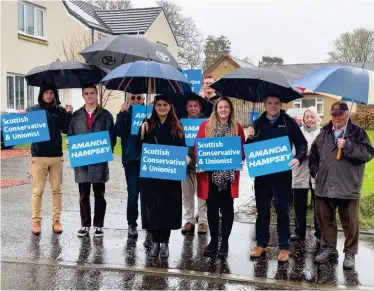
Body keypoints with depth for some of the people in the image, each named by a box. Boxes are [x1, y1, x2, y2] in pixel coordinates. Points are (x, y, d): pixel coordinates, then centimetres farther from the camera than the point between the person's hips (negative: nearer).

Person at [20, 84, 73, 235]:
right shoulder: (32, 110, 2)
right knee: (38, 190, 0)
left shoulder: (59, 111, 6)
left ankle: (56, 220, 15)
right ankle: (36, 221, 7)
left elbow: (66, 129, -2)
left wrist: (68, 114, -14)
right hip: (38, 156, -2)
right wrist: (22, 116, -19)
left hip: (57, 156, 2)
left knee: (56, 190, 7)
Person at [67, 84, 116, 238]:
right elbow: (70, 135, 12)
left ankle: (98, 225, 17)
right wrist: (69, 143, -8)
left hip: (100, 161, -2)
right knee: (84, 196, 9)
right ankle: (85, 225, 19)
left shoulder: (105, 115, 4)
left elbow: (112, 137, 0)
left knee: (99, 195, 7)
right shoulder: (76, 115, 10)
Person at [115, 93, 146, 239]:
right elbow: (119, 132, -9)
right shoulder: (125, 114, 6)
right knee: (133, 192, -1)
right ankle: (132, 224, 10)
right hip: (131, 158, 0)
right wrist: (122, 114, -16)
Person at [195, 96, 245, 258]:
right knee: (212, 207, 7)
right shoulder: (206, 125, 4)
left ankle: (224, 242, 15)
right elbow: (197, 146, 2)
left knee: (227, 207, 6)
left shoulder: (237, 127, 6)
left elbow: (242, 148, 7)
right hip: (210, 173, 0)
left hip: (229, 174, 0)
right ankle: (213, 240, 19)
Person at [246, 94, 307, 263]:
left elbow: (302, 143, 2)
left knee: (283, 210, 4)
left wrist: (299, 158, -16)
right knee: (262, 209, 10)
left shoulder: (289, 122, 1)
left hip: (282, 173, -2)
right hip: (261, 173, 3)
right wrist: (250, 138, -11)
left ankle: (284, 247, 13)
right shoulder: (258, 123, 8)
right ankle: (261, 244, 22)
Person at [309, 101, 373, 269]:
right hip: (324, 186, 4)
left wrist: (348, 146, -19)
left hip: (348, 187, -4)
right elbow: (314, 154, 23)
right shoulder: (324, 134, 12)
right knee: (325, 220, 13)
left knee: (350, 222, 5)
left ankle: (350, 253, 19)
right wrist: (315, 170, 11)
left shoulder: (357, 132, -1)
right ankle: (329, 249, 28)